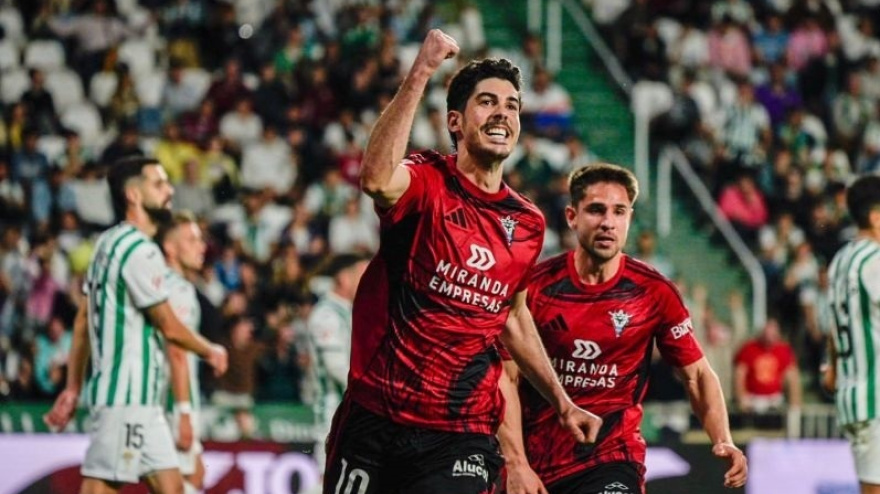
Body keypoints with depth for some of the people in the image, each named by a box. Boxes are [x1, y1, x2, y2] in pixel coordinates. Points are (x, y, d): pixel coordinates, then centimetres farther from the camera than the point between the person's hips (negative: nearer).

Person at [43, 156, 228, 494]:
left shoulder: (109, 243, 16)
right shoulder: (140, 250, -14)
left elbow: (82, 321, 18)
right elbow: (169, 327, -10)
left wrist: (73, 387, 20)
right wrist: (211, 352, 7)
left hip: (141, 397, 10)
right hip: (126, 393, -10)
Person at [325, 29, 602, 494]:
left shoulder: (527, 224, 9)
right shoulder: (427, 183, -6)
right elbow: (376, 178, -32)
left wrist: (563, 404, 26)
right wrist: (420, 74, -33)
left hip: (459, 438, 3)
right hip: (373, 419, -3)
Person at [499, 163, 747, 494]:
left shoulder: (654, 292, -2)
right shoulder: (535, 285, -4)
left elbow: (697, 375, 5)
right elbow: (506, 378, -4)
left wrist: (722, 441, -11)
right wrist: (516, 464, -13)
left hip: (612, 457, -2)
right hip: (536, 459, 2)